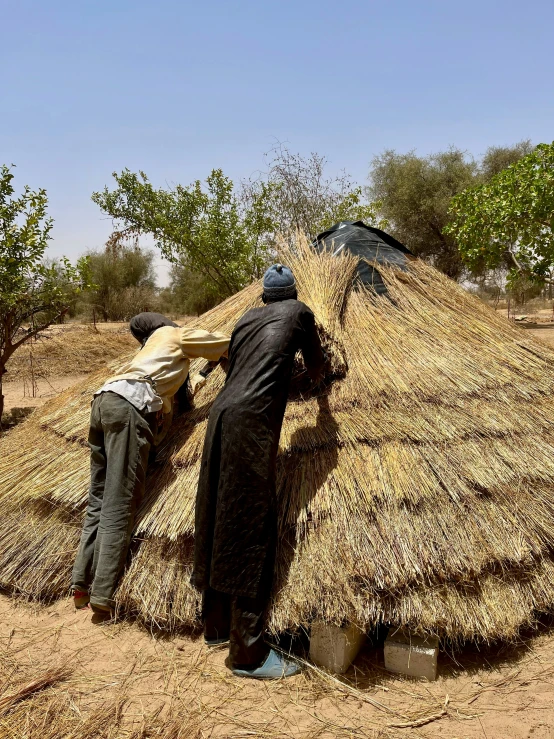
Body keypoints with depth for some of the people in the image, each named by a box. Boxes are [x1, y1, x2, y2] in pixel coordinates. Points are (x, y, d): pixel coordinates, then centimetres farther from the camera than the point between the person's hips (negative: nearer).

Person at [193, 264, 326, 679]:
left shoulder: (246, 319, 24)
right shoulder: (298, 312, 11)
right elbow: (317, 362, 21)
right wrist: (316, 376, 45)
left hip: (221, 416, 7)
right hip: (252, 420, -7)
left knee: (223, 522, 14)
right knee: (252, 530, -5)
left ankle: (217, 625, 29)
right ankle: (248, 653, 1)